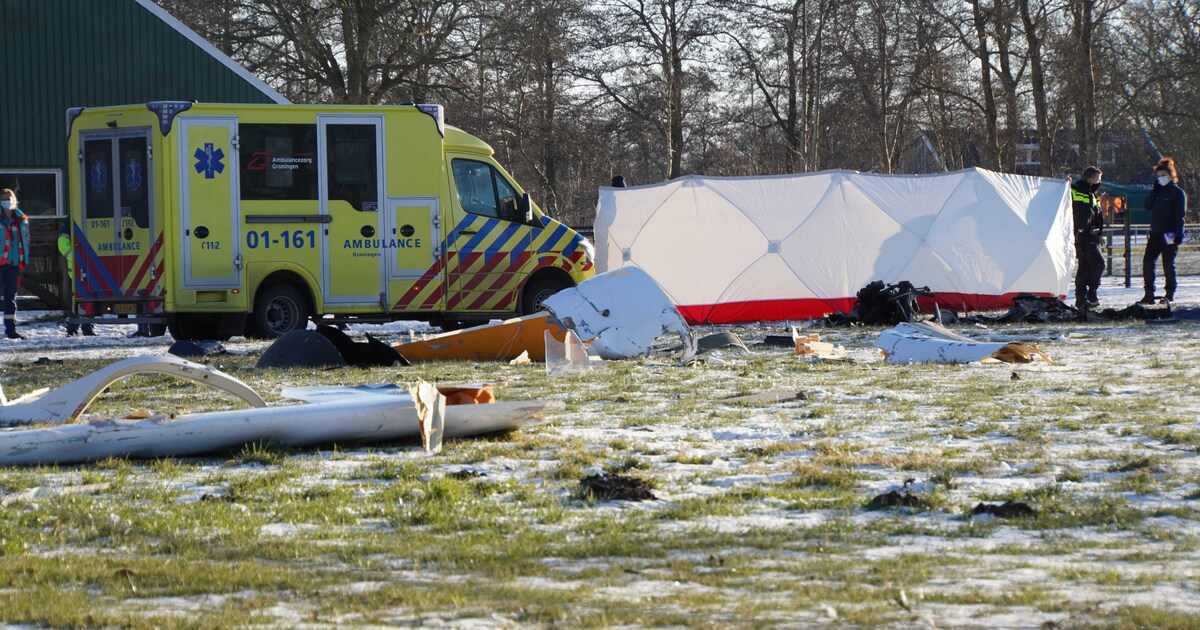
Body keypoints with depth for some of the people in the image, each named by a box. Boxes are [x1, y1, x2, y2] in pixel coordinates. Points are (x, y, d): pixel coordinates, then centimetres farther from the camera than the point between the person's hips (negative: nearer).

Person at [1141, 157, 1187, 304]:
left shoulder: (1177, 192, -4)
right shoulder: (1158, 191, 15)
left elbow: (1180, 215, -10)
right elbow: (1148, 206, 6)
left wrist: (1179, 234, -17)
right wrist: (1155, 191, -3)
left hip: (1169, 234, -7)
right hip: (1155, 233, 7)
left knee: (1168, 263, -2)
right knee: (1148, 260, -1)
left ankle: (1170, 293, 8)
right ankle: (1149, 293, 2)